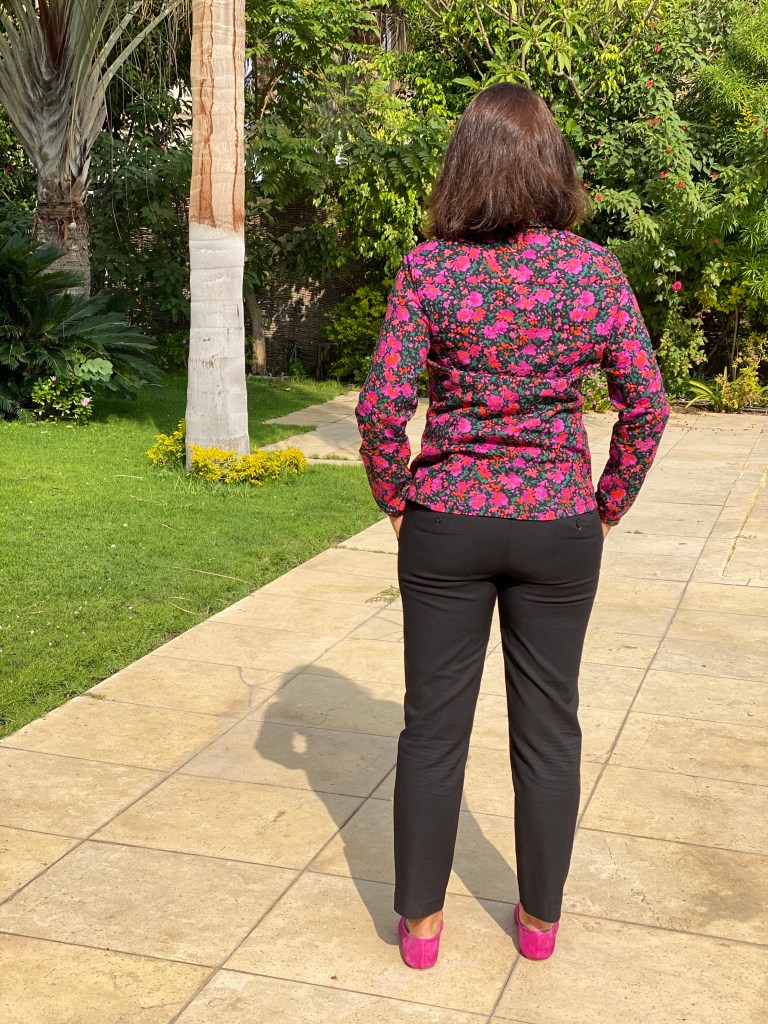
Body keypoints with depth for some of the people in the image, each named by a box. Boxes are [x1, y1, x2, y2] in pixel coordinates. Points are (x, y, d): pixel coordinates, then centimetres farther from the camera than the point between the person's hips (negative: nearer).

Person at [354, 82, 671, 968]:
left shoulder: (429, 267, -9)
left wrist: (398, 501, 2)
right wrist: (607, 507, 6)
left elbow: (380, 407, -13)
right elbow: (647, 407, -5)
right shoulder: (594, 269, -5)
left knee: (434, 721, 11)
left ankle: (420, 919, 24)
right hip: (559, 525, 1)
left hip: (447, 525, -1)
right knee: (548, 724, 14)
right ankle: (539, 917, 29)